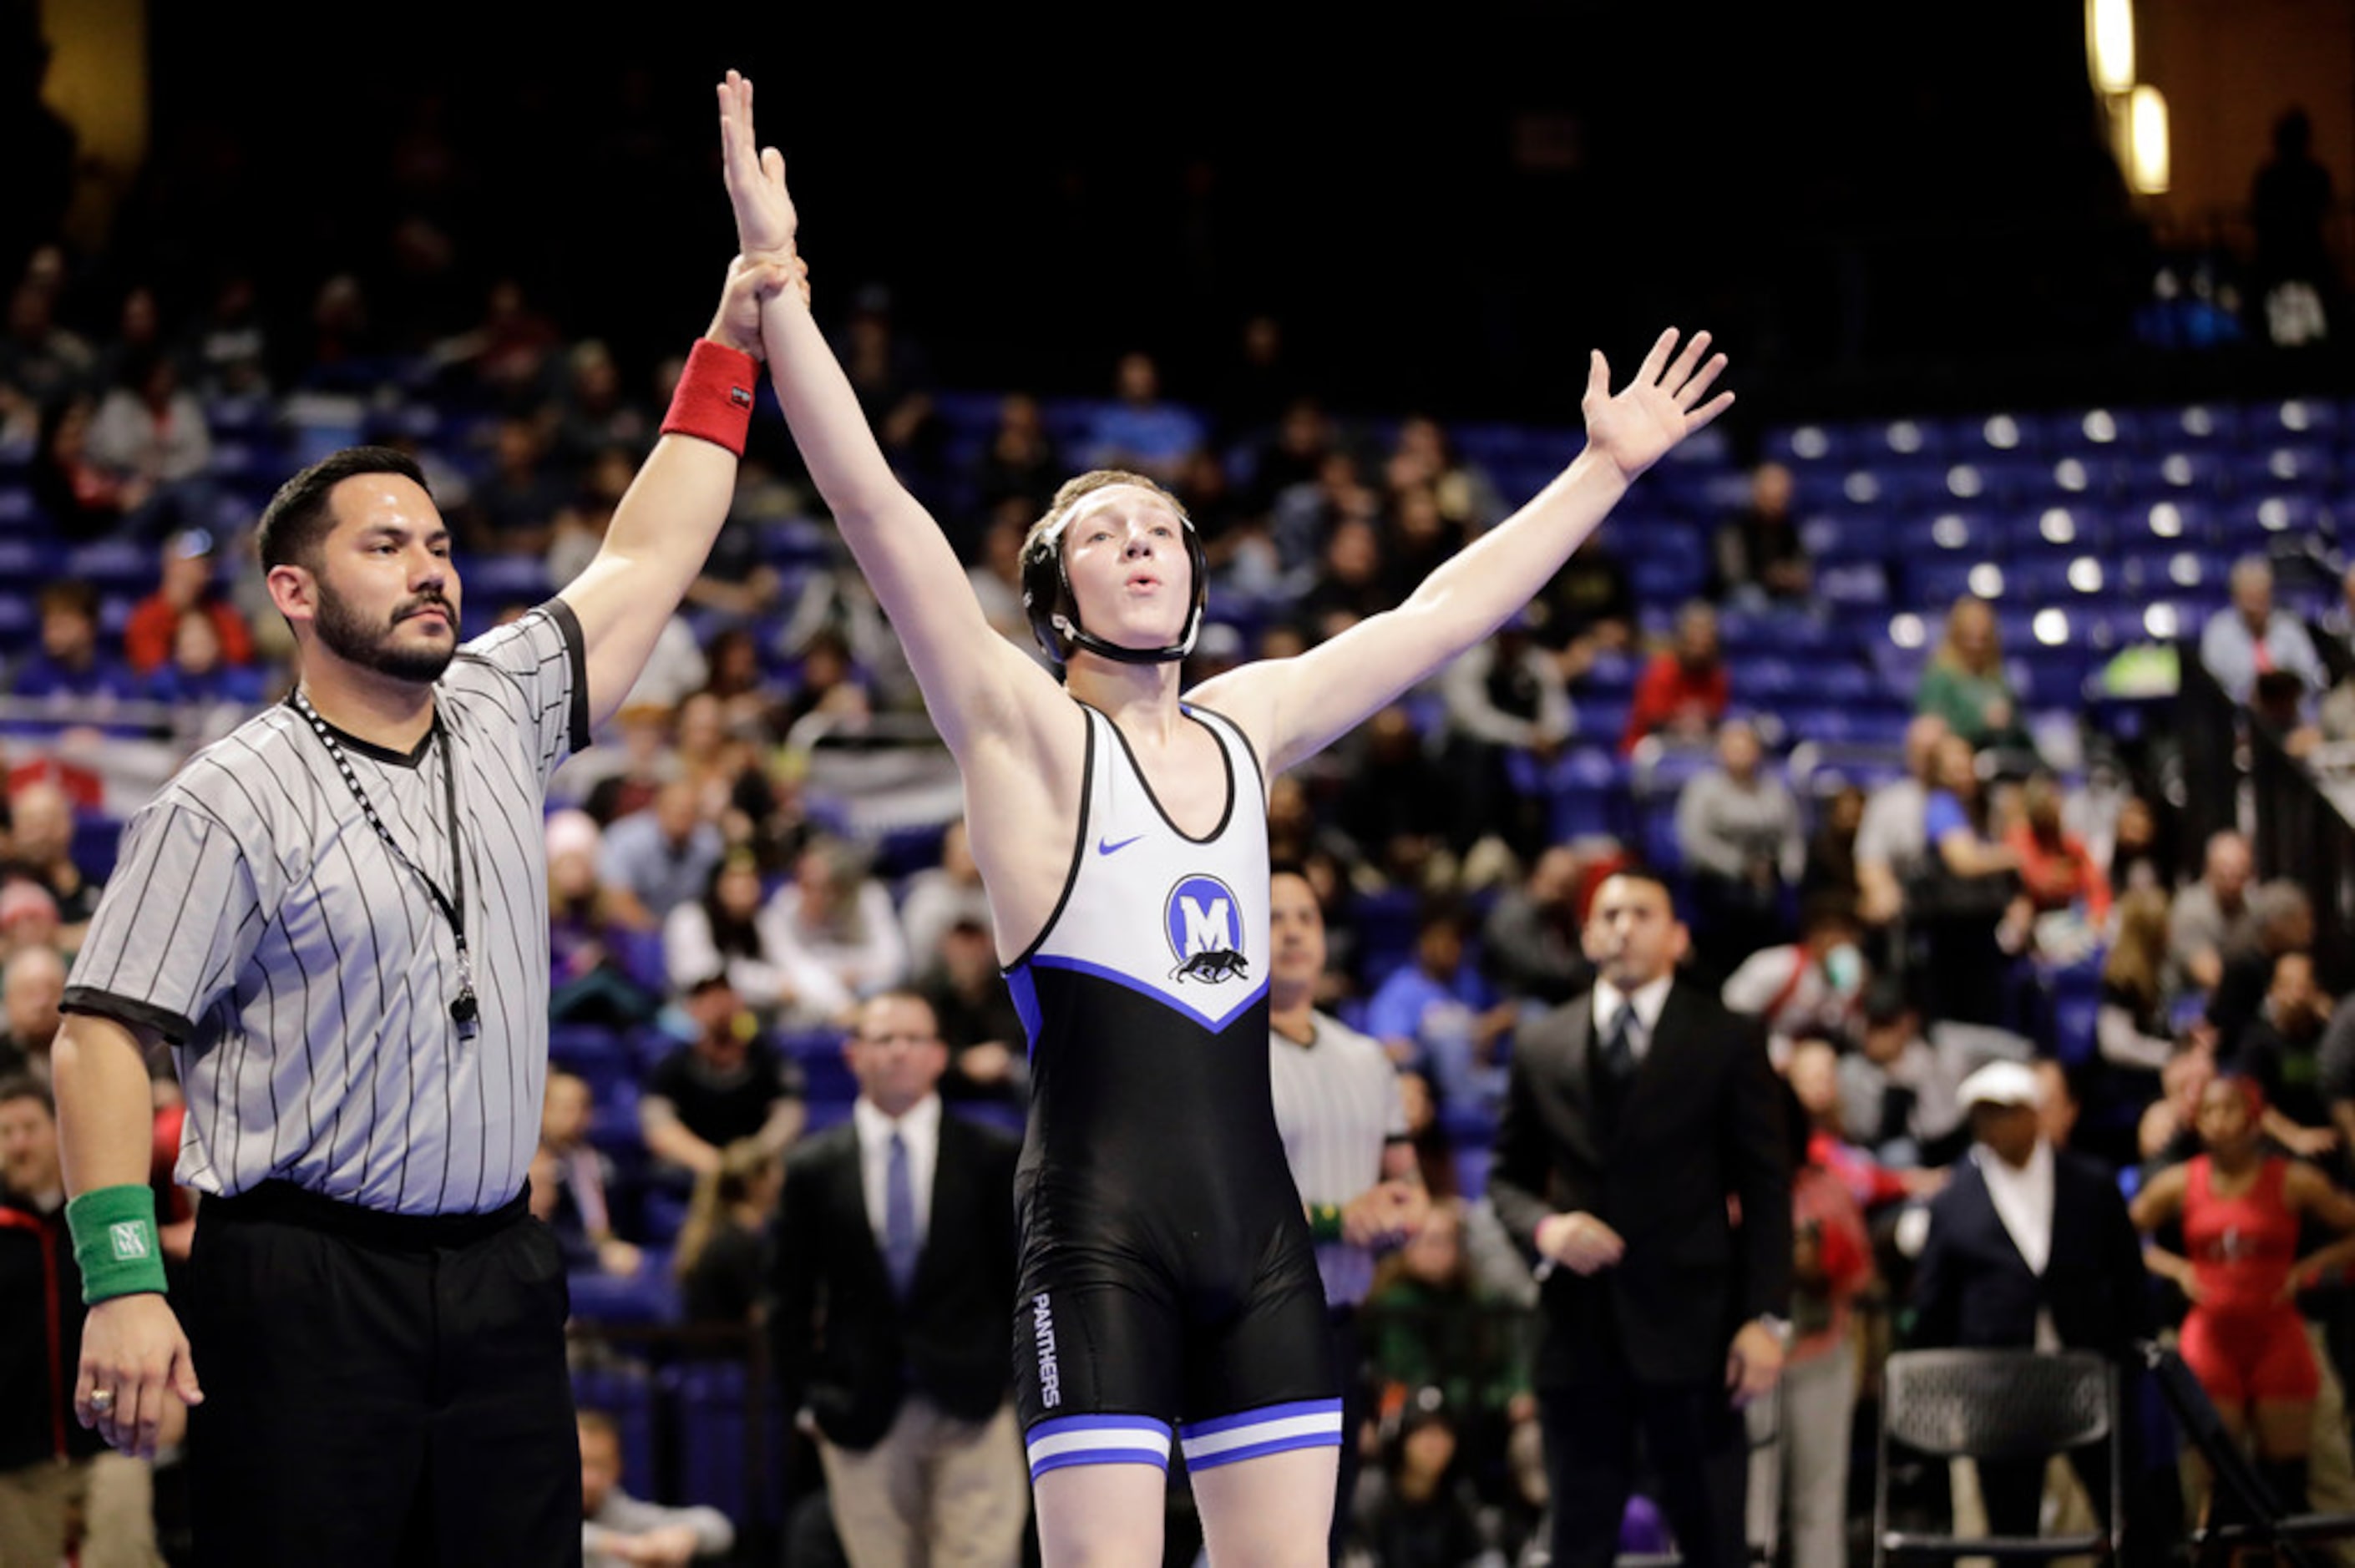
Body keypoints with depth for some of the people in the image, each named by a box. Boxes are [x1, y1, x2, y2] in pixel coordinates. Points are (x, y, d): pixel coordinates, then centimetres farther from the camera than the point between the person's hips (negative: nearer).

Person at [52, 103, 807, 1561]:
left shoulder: (500, 716, 12)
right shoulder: (230, 804, -5)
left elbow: (650, 561, 19)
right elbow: (107, 1037, -8)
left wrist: (732, 344, 15)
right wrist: (122, 1281, -18)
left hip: (498, 1274, 6)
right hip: (305, 1290, -6)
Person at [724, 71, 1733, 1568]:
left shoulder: (1248, 723, 15)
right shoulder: (1024, 727, 0)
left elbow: (1443, 610, 24)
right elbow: (870, 501, -10)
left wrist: (1604, 468, 28)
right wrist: (774, 274, -16)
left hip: (1260, 1232, 6)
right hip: (1104, 1237, -6)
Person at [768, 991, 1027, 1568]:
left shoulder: (991, 1157, 5)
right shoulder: (814, 1169, 6)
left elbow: (1023, 1280, 7)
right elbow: (791, 1299, 8)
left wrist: (1020, 1380, 1)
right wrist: (805, 1396, 3)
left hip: (972, 1406, -1)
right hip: (863, 1413, 1)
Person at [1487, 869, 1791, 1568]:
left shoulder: (1727, 1043, 3)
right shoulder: (1542, 1047, 10)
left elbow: (1766, 1188, 1)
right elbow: (1508, 1175, 16)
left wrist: (1765, 1317, -8)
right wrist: (1544, 1226, -8)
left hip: (1690, 1329, -2)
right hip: (1580, 1328, 2)